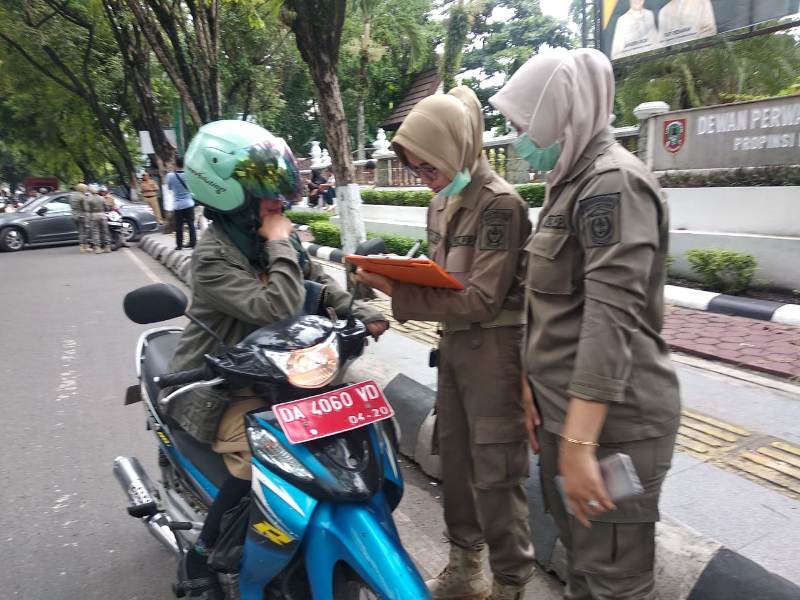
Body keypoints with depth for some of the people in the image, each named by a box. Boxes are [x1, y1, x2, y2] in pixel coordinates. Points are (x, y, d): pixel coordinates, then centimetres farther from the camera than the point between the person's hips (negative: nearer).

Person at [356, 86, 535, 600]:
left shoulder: (499, 202, -16)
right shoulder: (442, 202, 10)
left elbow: (482, 299, -22)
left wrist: (399, 292, -24)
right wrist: (400, 274, 0)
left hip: (493, 346, -8)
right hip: (453, 342, 9)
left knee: (494, 473, 1)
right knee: (455, 458, 17)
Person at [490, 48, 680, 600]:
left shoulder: (612, 183, -16)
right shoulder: (572, 181, 15)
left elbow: (612, 319, -26)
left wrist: (580, 442, -28)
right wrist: (535, 387, 19)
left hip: (609, 421, -9)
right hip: (566, 408, 10)